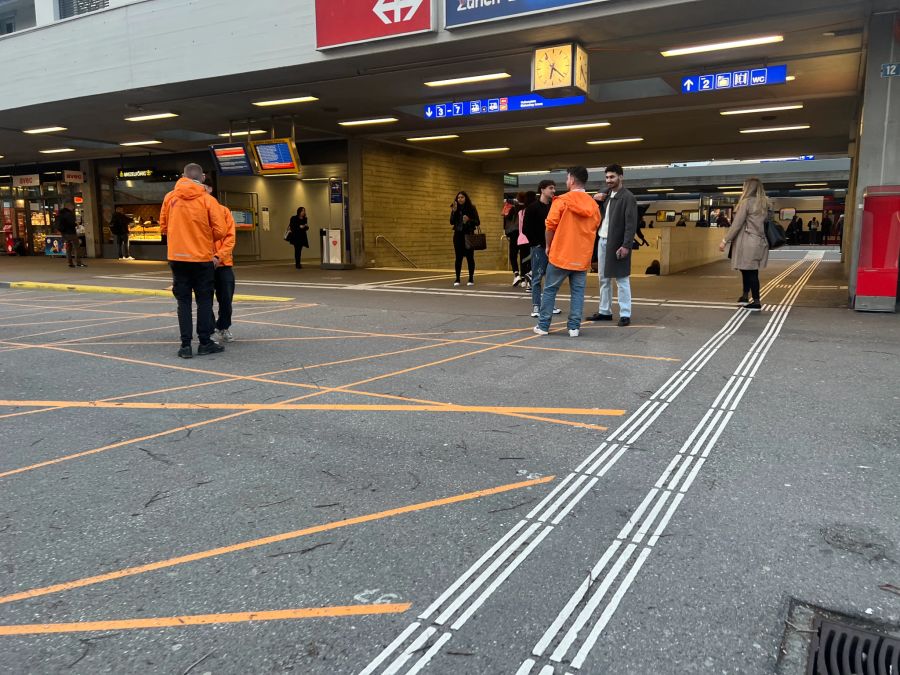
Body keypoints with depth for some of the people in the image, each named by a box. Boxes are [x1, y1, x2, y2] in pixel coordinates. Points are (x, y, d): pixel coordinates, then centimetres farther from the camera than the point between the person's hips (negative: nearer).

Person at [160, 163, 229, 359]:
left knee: (183, 301, 8)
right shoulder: (208, 199, -7)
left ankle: (186, 345, 5)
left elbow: (163, 227, 8)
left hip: (177, 257, 2)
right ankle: (205, 343, 10)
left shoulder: (170, 198, 2)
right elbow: (220, 231, -9)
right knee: (204, 300, 8)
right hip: (202, 257, -2)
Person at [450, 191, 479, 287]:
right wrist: (454, 211, -13)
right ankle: (457, 279, 7)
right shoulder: (455, 208, 6)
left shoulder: (471, 208, -2)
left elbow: (477, 222, -3)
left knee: (469, 257, 1)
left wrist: (469, 220, -20)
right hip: (458, 235, 2)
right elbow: (452, 222, -2)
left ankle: (471, 279, 7)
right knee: (458, 257, 3)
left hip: (468, 235, -2)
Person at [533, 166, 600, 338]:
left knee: (550, 290, 7)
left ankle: (543, 325, 11)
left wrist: (548, 246, 6)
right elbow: (594, 228, 12)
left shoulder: (562, 200, -8)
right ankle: (574, 327, 4)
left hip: (560, 254, -3)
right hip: (582, 257, 3)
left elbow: (550, 226, -8)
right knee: (577, 291, 7)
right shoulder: (593, 205, 5)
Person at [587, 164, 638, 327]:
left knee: (621, 280, -4)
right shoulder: (606, 194, 14)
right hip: (602, 241, 8)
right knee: (604, 279, 13)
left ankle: (625, 315, -1)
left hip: (617, 243, -8)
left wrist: (626, 246, -23)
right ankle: (604, 312, 21)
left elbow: (631, 224, -16)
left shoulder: (628, 197, -10)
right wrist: (596, 200, 2)